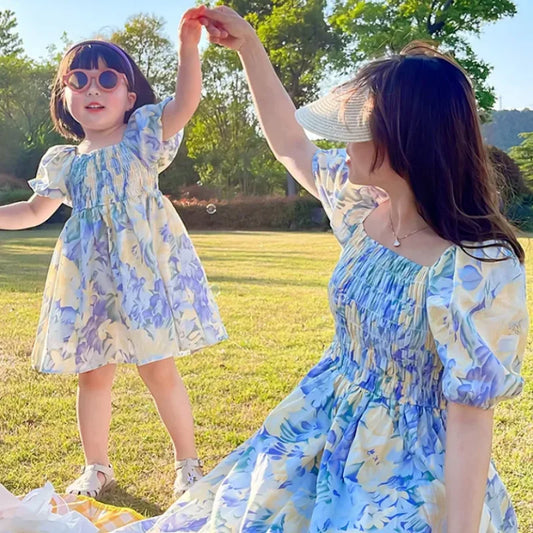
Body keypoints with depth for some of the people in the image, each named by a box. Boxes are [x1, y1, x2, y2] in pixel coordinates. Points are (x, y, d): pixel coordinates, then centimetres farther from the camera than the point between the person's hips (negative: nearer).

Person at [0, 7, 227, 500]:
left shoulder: (142, 136, 1)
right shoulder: (62, 161, 11)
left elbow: (185, 102, -14)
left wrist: (188, 47, -25)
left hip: (144, 268, -4)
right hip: (88, 276, 4)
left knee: (158, 369, 1)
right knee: (93, 374, 10)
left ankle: (188, 462, 20)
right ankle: (96, 467, 29)